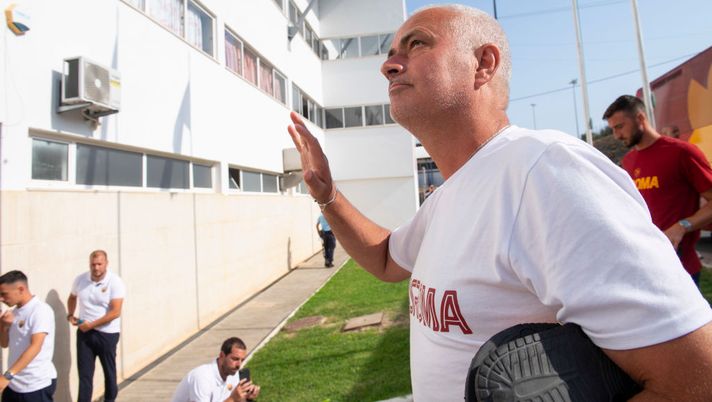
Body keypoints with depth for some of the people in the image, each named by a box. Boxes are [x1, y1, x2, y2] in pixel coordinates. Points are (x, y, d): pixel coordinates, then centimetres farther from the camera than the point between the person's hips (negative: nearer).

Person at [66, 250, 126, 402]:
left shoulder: (115, 282, -18)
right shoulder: (80, 280, -3)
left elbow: (115, 312, -21)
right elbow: (72, 298, 19)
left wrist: (91, 325, -20)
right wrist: (70, 315, 3)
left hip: (107, 334, -3)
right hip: (84, 332, 3)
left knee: (109, 370, 15)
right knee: (84, 372, 6)